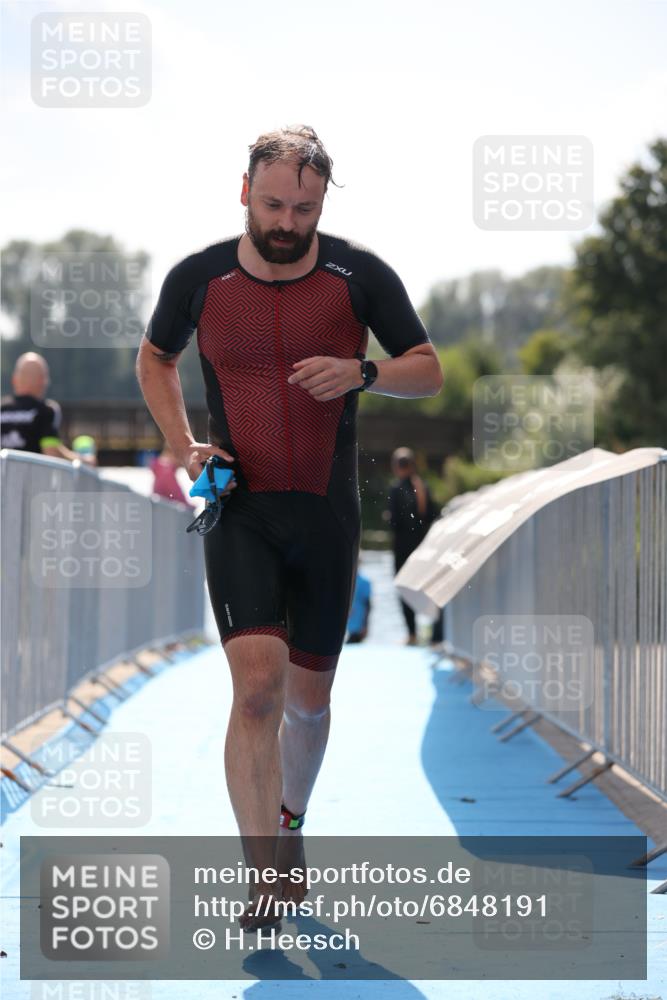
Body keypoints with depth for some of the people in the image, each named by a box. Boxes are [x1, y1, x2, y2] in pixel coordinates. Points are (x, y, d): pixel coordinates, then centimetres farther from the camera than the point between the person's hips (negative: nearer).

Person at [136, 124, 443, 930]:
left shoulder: (359, 275, -2)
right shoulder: (199, 277, -2)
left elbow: (429, 372, 5)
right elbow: (154, 359, 17)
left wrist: (361, 373, -15)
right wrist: (184, 446, 2)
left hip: (327, 511, 2)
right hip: (238, 508, -1)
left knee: (308, 697, 12)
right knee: (257, 683, -18)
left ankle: (288, 824, 39)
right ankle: (266, 875, -15)